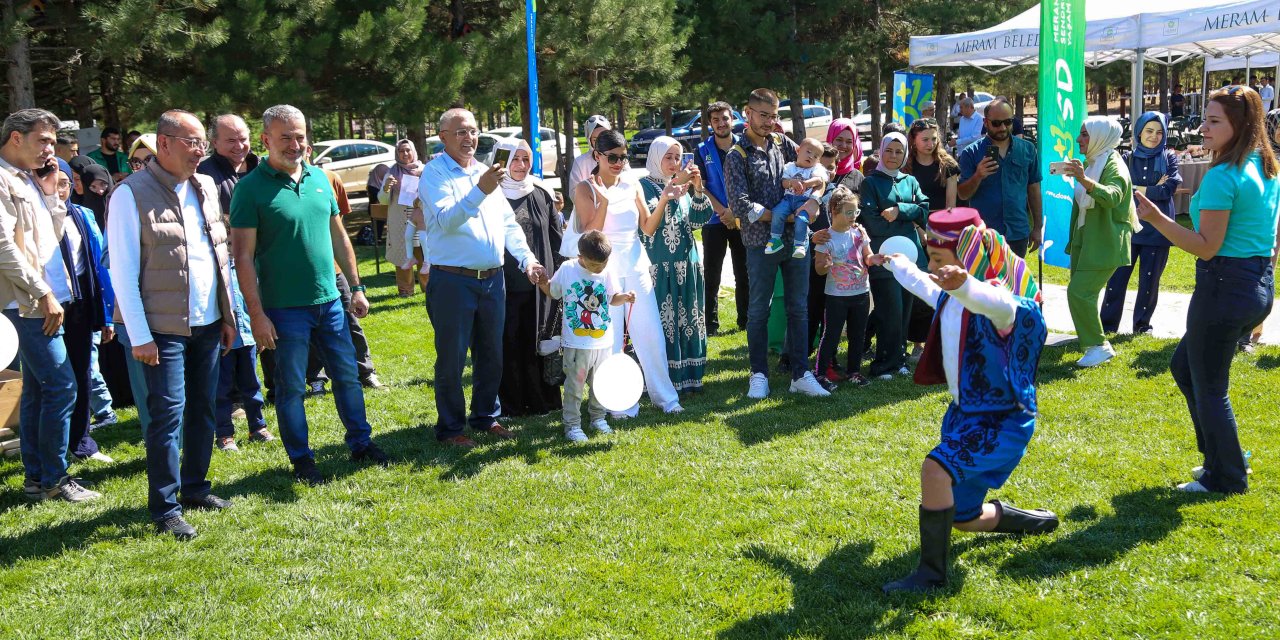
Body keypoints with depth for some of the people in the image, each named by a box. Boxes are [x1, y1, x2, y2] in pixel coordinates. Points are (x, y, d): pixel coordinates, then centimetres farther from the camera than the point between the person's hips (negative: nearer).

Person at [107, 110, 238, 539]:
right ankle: (165, 510, 5)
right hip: (163, 328, -6)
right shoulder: (132, 193, -10)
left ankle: (195, 488, 27)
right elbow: (122, 270, -11)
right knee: (168, 415, -4)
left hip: (207, 325, 6)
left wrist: (228, 315, 12)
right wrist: (139, 335, -14)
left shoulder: (205, 188, 9)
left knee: (203, 410, 13)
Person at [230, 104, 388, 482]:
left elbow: (338, 237, 15)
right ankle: (301, 460, 19)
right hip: (284, 308, -5)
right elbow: (243, 256, -13)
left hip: (329, 300, 5)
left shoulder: (319, 179, 7)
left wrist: (356, 286, 13)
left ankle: (360, 443, 29)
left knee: (348, 376, 14)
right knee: (291, 387, 6)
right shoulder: (251, 188, -11)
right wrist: (256, 314, -16)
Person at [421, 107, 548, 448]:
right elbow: (446, 220, -22)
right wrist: (480, 191, -33)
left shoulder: (484, 171, 14)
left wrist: (527, 259, 5)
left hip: (492, 279, 7)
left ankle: (486, 416, 30)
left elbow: (508, 223, 17)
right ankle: (450, 427, 14)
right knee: (451, 359, 2)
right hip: (453, 281, -6)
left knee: (491, 355, 15)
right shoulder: (435, 173, -6)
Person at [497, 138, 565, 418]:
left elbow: (557, 237, 12)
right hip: (504, 283, -3)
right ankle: (509, 403, 13)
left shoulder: (542, 194, 8)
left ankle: (540, 400, 20)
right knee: (508, 344, 2)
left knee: (537, 342, 9)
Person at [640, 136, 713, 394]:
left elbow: (699, 219, 4)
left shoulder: (682, 185, 14)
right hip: (660, 267, -5)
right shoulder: (645, 186, -3)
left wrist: (698, 188, -10)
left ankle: (686, 377, 14)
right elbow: (648, 228, -15)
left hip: (687, 266, 6)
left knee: (687, 321, 7)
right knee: (662, 322, -6)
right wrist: (668, 195, -23)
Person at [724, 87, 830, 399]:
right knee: (758, 311, 6)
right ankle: (759, 376, 16)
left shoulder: (782, 142, 9)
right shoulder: (737, 156, -6)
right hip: (761, 244, -5)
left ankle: (800, 374, 14)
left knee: (798, 308, 7)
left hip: (796, 239, 5)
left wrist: (814, 200, -10)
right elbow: (741, 205, -14)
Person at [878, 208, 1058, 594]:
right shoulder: (951, 296, 0)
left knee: (935, 470, -32)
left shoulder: (997, 296, -25)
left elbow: (1001, 306, -52)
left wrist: (965, 285, -74)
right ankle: (1037, 522, 44)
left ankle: (931, 574, -20)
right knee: (962, 517, 19)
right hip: (964, 413, 9)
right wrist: (893, 262, 43)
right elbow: (921, 283, 25)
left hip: (1003, 420, -9)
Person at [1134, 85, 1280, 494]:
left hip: (1224, 287, -10)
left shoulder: (1223, 176, -19)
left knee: (1209, 386, 5)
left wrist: (1157, 220, -24)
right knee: (1184, 366, 23)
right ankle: (1221, 456, 29)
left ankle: (1227, 479, 17)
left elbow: (1207, 246, -20)